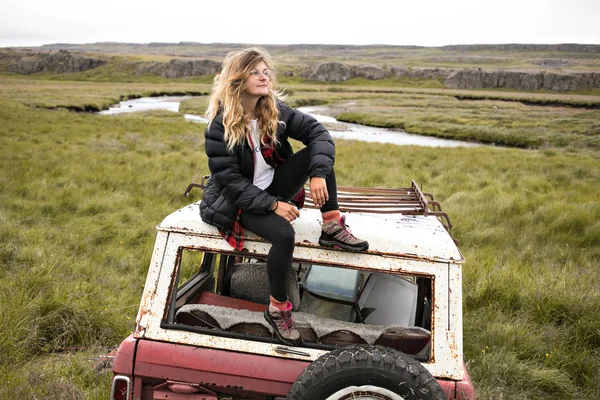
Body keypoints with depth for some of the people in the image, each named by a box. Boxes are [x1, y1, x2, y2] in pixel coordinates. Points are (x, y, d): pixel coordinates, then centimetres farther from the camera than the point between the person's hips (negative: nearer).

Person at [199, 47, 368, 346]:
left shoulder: (274, 110, -5)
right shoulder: (221, 125, -18)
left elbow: (317, 132, -12)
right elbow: (229, 179, -20)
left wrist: (318, 174, -29)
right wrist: (272, 205, -27)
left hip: (273, 188, 5)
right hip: (237, 200, -5)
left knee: (319, 154, -16)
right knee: (284, 234, -33)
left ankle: (332, 229, -14)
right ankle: (277, 309, -12)